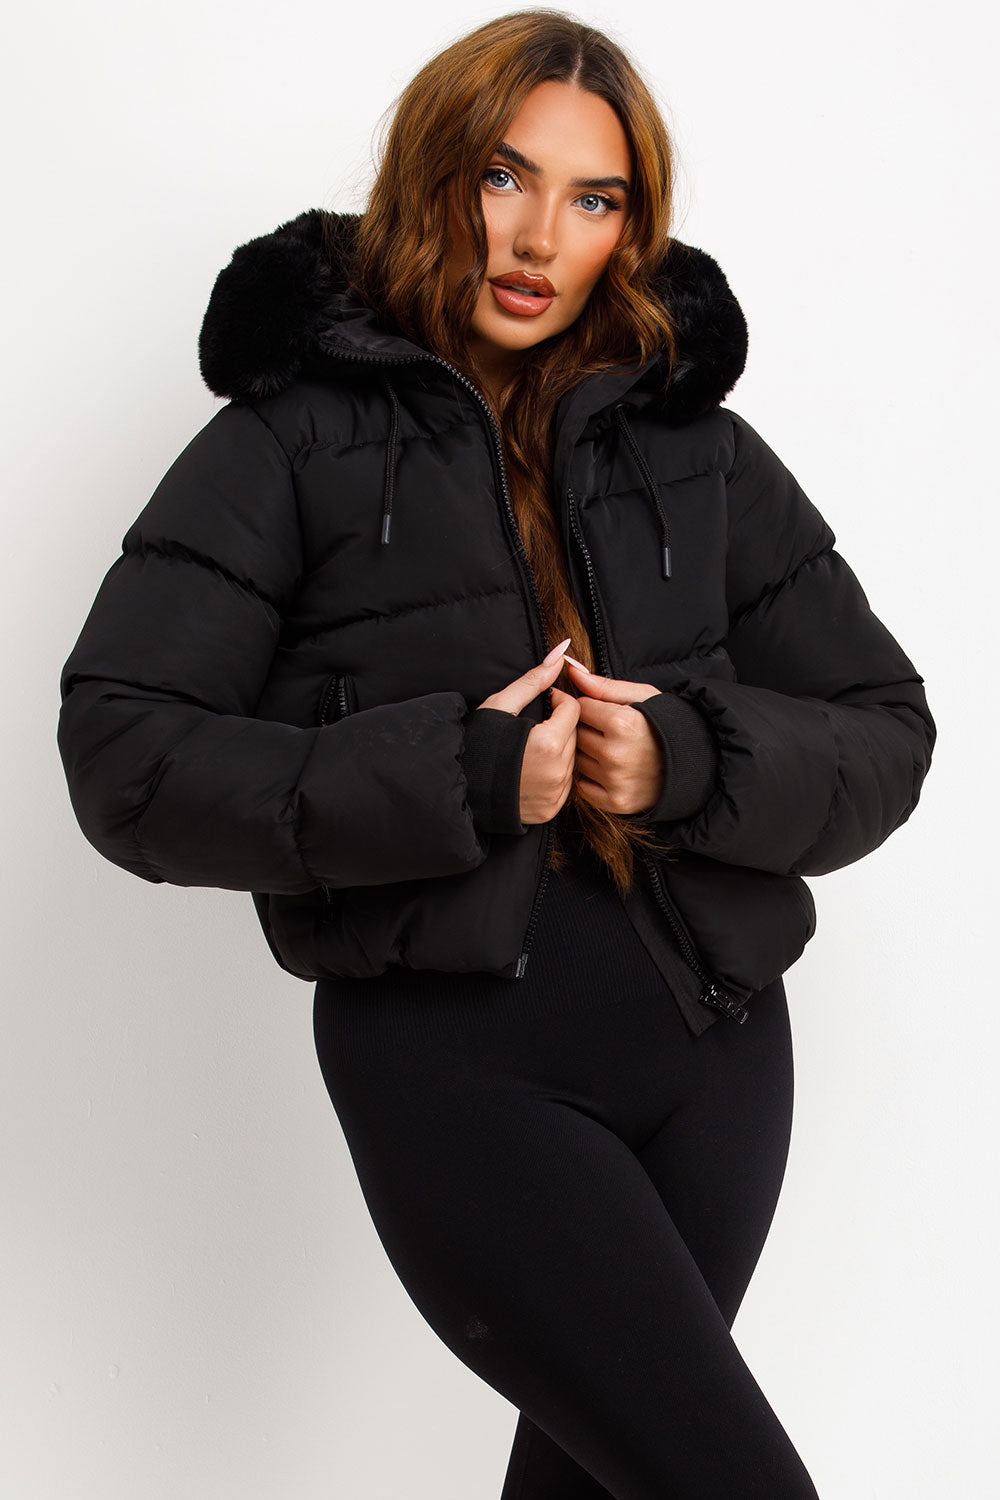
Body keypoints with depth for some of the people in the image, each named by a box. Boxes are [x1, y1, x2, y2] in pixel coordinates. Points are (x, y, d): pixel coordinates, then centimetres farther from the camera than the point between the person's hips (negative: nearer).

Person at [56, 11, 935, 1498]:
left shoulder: (701, 448, 10)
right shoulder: (293, 442, -1)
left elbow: (885, 735, 9)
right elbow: (124, 758, -8)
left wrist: (694, 759, -12)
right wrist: (448, 776, -18)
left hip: (712, 1038, 5)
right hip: (447, 1052, -4)